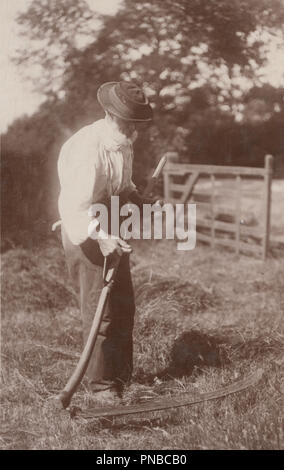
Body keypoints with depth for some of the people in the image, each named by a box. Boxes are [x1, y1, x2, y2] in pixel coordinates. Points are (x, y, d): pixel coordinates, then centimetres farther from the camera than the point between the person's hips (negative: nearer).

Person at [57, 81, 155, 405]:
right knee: (99, 310, -5)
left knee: (124, 305, 15)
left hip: (112, 231, 9)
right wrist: (99, 237, -46)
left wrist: (140, 202, 1)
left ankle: (123, 374, 31)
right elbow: (74, 206, -33)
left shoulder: (124, 144, 4)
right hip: (85, 233, -9)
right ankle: (101, 384, 10)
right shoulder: (88, 149, -25)